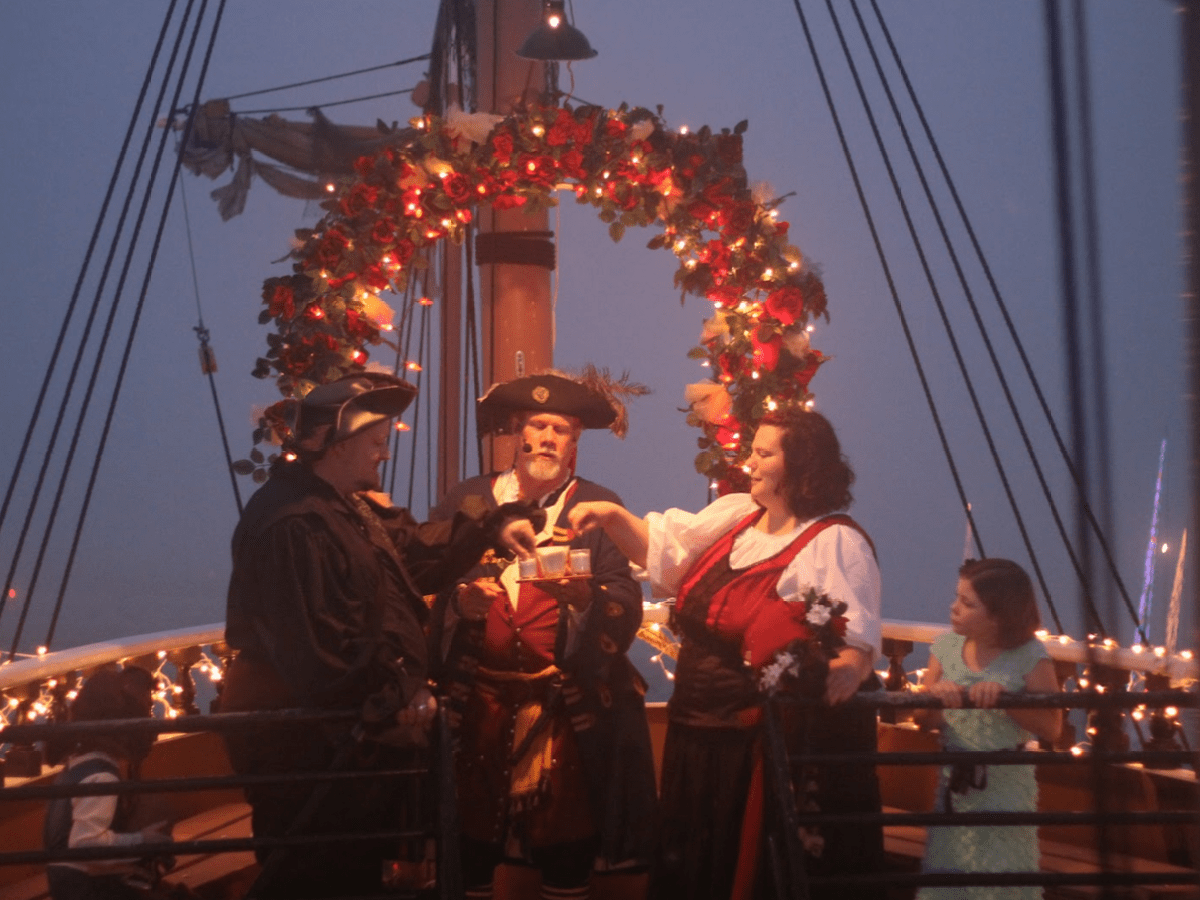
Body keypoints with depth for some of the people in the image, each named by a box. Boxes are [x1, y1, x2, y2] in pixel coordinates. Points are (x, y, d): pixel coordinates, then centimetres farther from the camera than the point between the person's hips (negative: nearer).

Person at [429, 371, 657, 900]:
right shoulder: (465, 500, 10)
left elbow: (627, 608, -3)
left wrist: (582, 592, -22)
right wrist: (457, 600, -12)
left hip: (568, 710, -1)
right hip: (473, 704, 1)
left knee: (566, 855, 3)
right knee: (470, 849, 5)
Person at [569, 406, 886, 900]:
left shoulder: (836, 542, -12)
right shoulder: (734, 515, 10)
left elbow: (857, 634, -19)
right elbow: (661, 546, 16)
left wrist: (847, 667, -40)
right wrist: (612, 515, 0)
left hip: (774, 747, -7)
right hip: (702, 737, 7)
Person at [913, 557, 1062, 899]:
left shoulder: (1029, 657, -12)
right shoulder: (946, 646, -1)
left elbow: (1051, 728, -12)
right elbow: (924, 720, 2)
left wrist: (1005, 698, -25)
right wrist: (936, 695, -20)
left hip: (1005, 790, -3)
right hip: (953, 783, 4)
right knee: (947, 871, 10)